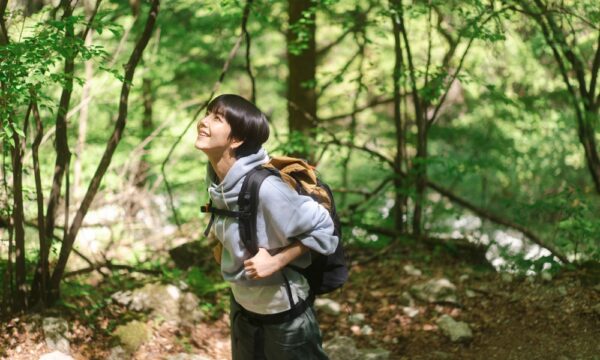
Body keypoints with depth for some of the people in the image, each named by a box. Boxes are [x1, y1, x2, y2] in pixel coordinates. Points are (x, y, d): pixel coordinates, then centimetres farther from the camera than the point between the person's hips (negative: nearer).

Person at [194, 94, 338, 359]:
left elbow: (322, 228, -23)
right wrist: (222, 244, 2)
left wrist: (276, 261, -26)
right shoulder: (216, 176, -9)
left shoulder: (265, 188, -32)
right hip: (243, 305, 7)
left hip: (283, 311, -7)